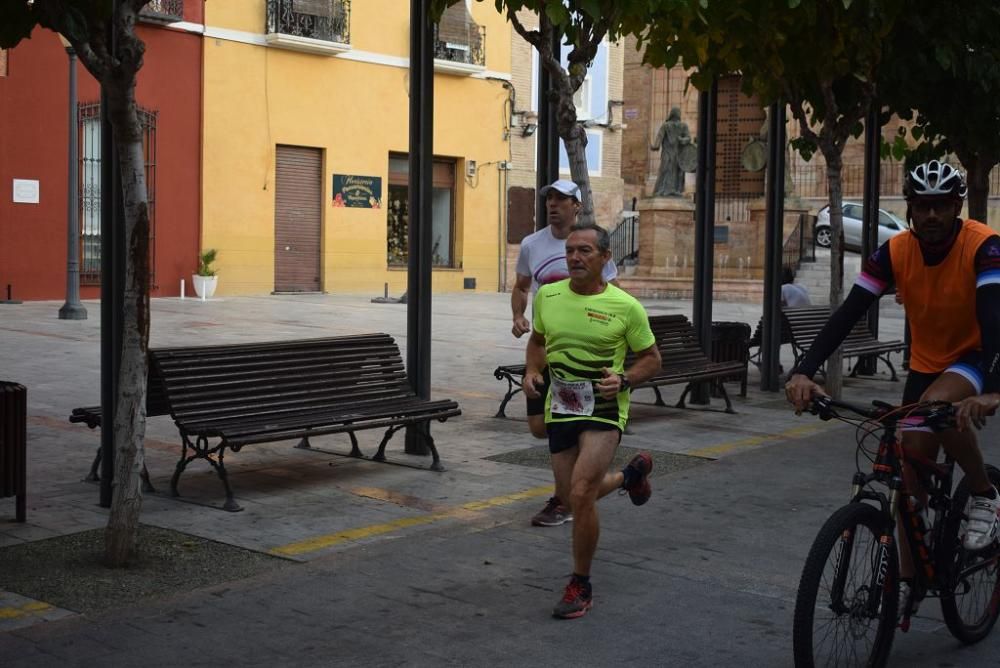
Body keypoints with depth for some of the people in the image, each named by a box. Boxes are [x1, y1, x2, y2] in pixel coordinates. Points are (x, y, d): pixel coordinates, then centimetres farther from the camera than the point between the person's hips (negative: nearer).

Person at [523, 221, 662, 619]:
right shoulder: (547, 296, 0)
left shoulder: (625, 306, -10)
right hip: (560, 408, 5)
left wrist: (624, 379, -18)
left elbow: (651, 358, 0)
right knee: (569, 495, 15)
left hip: (604, 409, -5)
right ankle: (630, 474, 47)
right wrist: (532, 372, 1)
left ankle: (581, 586, 1)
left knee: (580, 494, -19)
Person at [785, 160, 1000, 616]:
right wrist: (805, 371, -36)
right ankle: (907, 580, 18)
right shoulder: (895, 252, -15)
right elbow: (848, 314, -22)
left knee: (939, 405, -36)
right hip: (927, 362, 4)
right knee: (912, 462, 3)